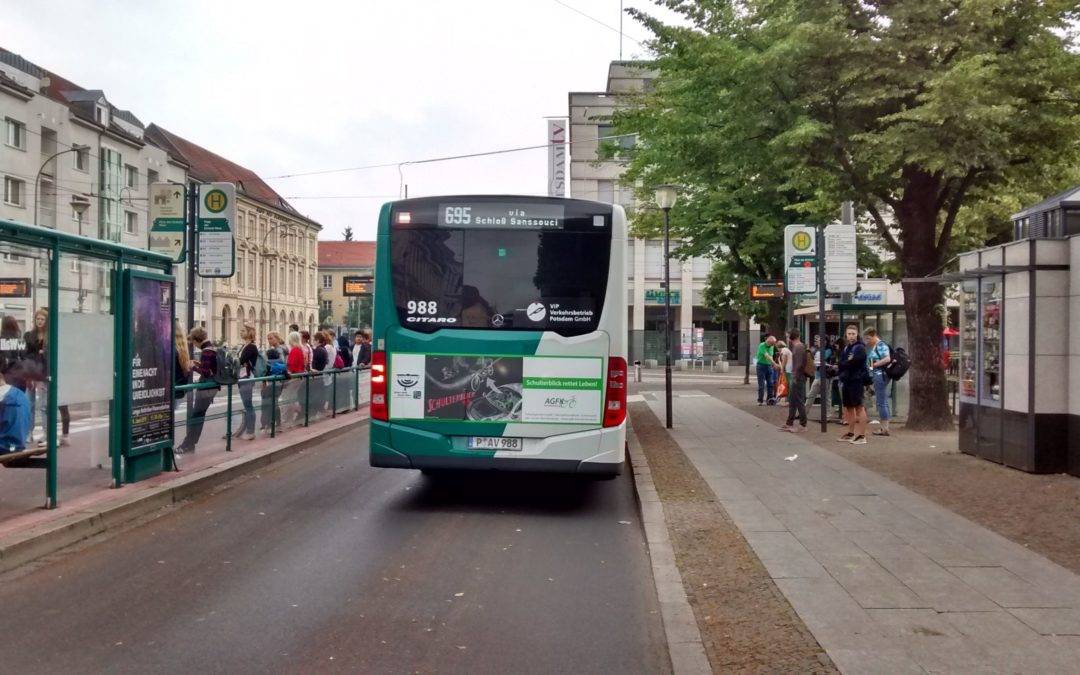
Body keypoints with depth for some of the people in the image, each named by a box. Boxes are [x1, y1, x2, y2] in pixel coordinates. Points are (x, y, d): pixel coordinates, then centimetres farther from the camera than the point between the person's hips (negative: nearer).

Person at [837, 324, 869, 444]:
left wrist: (845, 363, -3)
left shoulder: (860, 348, -8)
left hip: (856, 381, -9)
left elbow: (853, 363, -19)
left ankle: (862, 436, -8)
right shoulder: (846, 348, 17)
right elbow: (841, 363, 10)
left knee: (859, 407, -8)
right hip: (846, 381, 9)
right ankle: (851, 433, 24)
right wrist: (848, 361, -8)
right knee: (849, 407, 14)